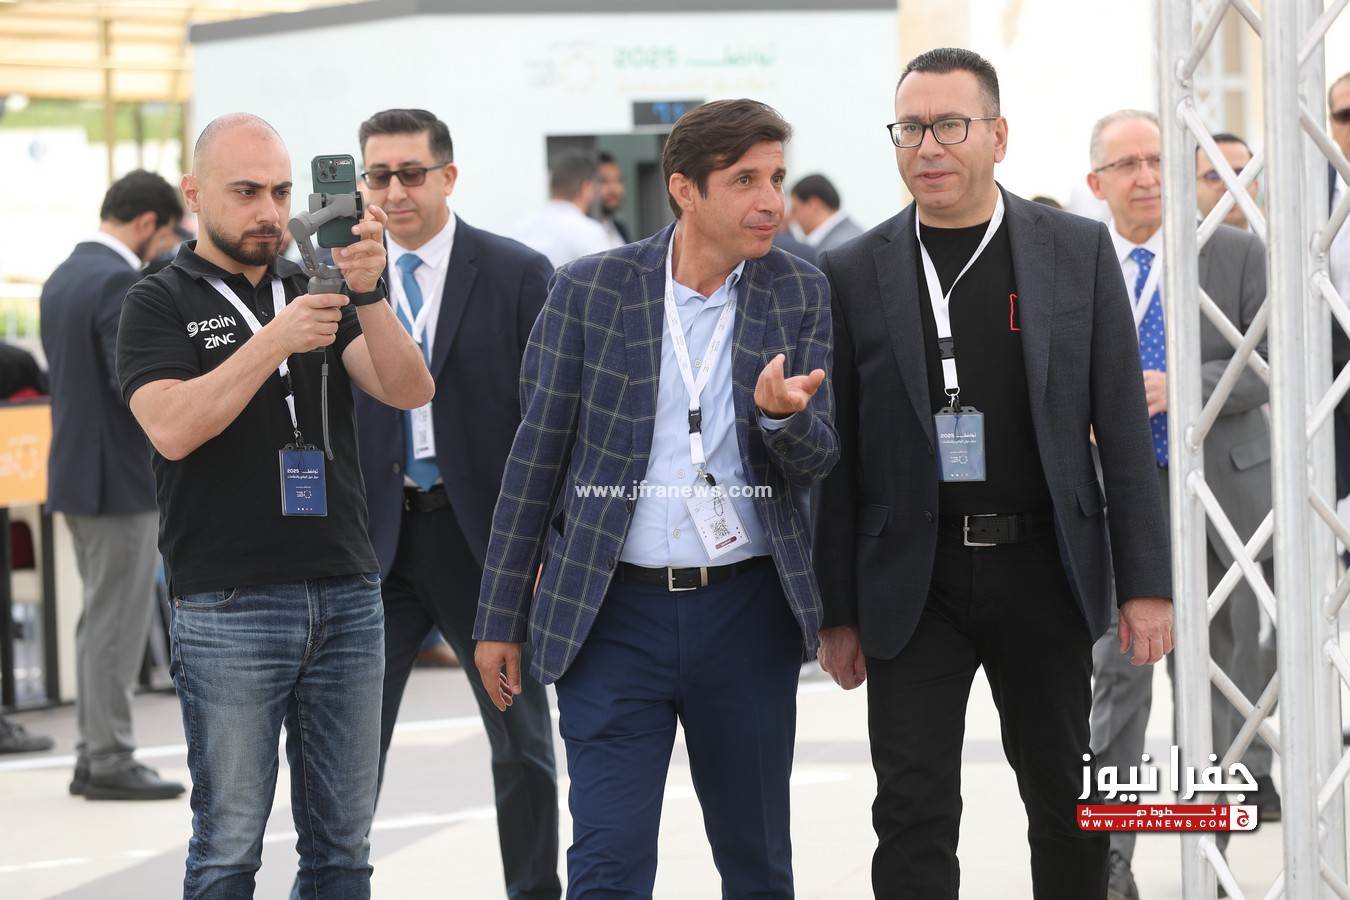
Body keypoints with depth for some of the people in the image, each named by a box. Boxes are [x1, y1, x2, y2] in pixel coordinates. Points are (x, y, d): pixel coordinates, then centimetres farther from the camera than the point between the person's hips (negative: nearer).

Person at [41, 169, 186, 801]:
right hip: (122, 479, -10)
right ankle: (110, 761, 2)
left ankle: (94, 755, 19)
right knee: (117, 623, -3)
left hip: (78, 473, 10)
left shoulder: (62, 279, 12)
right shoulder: (120, 282, -18)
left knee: (103, 620, 16)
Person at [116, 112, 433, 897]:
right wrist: (272, 342, -22)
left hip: (347, 597, 4)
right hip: (228, 607, -4)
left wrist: (369, 295, -17)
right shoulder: (161, 305, 3)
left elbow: (410, 391, 0)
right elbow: (173, 428, -14)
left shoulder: (316, 291, 14)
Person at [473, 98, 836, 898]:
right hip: (614, 614, -2)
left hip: (747, 613, 2)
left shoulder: (800, 295, 4)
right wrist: (501, 618, 2)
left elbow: (817, 461, 1)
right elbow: (537, 455, 3)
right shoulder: (589, 291, -1)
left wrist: (783, 413, -24)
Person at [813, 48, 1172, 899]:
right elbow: (837, 457, 4)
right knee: (915, 814, -4)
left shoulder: (1078, 251, 2)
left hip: (1044, 571, 1)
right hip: (915, 578, -1)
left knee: (1068, 807, 11)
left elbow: (1124, 429, 2)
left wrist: (1147, 583, -3)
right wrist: (837, 612, 2)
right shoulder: (854, 275, 2)